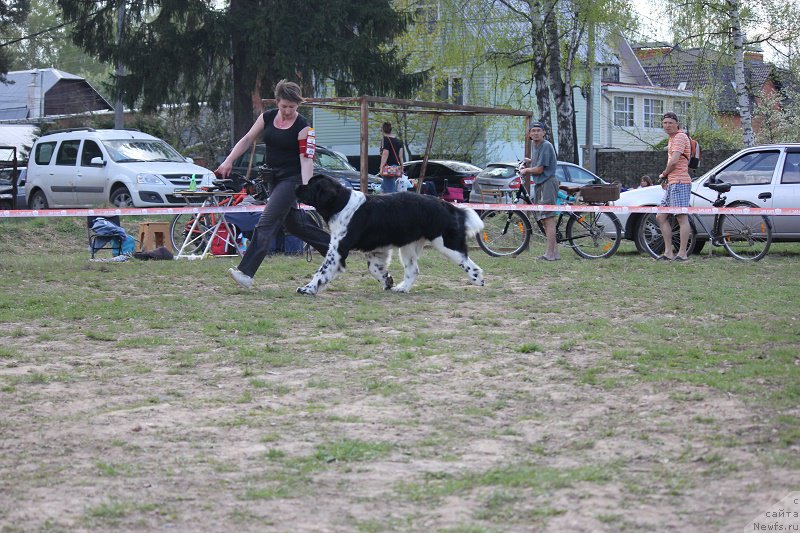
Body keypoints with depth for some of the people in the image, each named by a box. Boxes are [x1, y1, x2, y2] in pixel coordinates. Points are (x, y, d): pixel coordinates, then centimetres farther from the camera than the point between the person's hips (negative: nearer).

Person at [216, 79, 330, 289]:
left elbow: (306, 159, -17)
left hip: (292, 178, -7)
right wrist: (229, 161, 1)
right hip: (273, 177, 7)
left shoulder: (302, 127, -13)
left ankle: (246, 272, -20)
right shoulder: (267, 117, 3)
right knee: (294, 223, 15)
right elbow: (247, 140, 10)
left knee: (267, 222, -15)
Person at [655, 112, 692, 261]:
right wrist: (666, 177, 12)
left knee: (682, 218, -9)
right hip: (672, 183, 11)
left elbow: (674, 161, -20)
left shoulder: (680, 137, -10)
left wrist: (663, 174, -4)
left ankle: (682, 253, -9)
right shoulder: (672, 138, 22)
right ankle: (668, 252, 11)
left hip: (679, 182, -11)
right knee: (661, 217, 10)